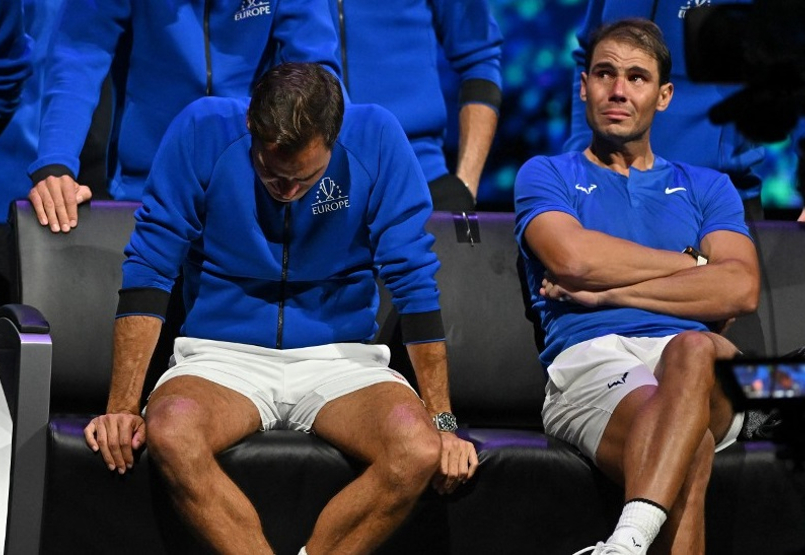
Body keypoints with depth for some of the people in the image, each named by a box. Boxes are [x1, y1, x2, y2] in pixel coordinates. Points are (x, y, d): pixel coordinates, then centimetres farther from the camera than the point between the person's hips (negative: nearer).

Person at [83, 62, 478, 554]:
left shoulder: (375, 139, -9)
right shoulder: (204, 131, -11)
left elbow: (414, 280, -6)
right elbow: (149, 271, -8)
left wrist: (443, 421, -10)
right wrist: (122, 408, -16)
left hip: (338, 356, 1)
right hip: (225, 354, 0)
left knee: (418, 450, -31)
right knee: (171, 432, -35)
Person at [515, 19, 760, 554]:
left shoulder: (706, 188, 29)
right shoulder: (546, 175, 24)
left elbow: (740, 291, 8)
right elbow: (572, 257, -1)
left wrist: (607, 291, 1)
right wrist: (695, 262, 9)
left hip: (701, 366, 2)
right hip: (589, 360, -1)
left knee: (693, 349, -41)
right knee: (689, 449, -39)